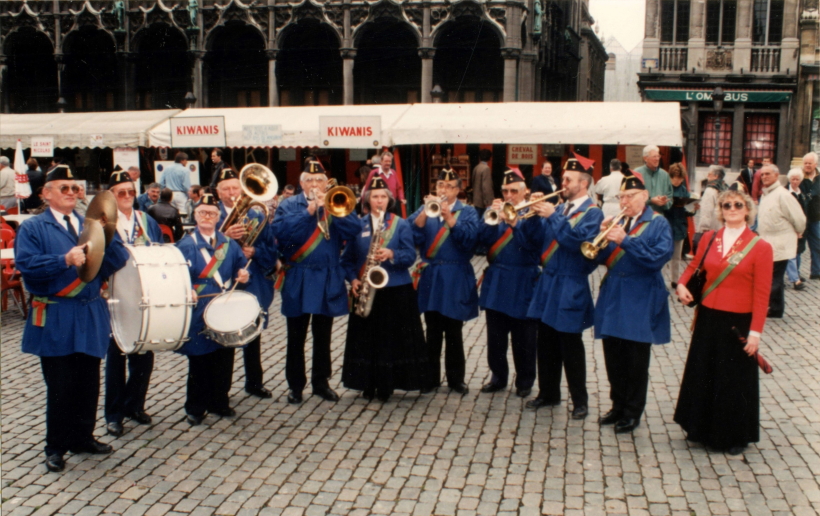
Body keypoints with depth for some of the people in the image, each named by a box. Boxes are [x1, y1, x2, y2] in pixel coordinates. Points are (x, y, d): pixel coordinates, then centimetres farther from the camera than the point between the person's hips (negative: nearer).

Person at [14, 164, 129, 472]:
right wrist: (65, 260, -23)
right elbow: (25, 264, -15)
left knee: (89, 383, 11)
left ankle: (83, 437, 26)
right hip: (55, 319, -4)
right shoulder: (32, 228, 1)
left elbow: (118, 260, 4)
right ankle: (56, 448, 14)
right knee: (60, 387, 1)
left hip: (91, 316, 5)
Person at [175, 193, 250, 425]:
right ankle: (196, 408, 16)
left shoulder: (229, 244, 9)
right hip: (199, 313, -4)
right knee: (199, 361, 3)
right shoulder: (186, 245, -4)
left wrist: (242, 274, -7)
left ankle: (219, 403, 23)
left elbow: (240, 266, 16)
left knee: (224, 359, 8)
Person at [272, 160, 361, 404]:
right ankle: (296, 384, 19)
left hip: (328, 281, 2)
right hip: (298, 280, -2)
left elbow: (354, 230, -11)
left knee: (323, 336, 12)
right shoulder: (289, 206, 1)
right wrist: (308, 212, -21)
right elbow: (279, 231, -18)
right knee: (296, 337, 7)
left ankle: (321, 382, 24)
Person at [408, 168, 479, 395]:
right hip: (430, 276, 2)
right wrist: (425, 212, -20)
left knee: (453, 332, 4)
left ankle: (456, 378, 13)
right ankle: (431, 376, 19)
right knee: (432, 331, 9)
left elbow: (469, 238, -17)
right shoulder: (425, 208, 7)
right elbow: (413, 236, -9)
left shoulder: (467, 212, 1)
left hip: (455, 279, -2)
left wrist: (449, 217, -25)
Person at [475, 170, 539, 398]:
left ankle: (525, 381, 17)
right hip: (496, 281, 4)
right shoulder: (494, 210, 8)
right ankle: (498, 377, 23)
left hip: (523, 283, -4)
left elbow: (533, 244, -18)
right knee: (495, 336, 10)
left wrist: (513, 222, -26)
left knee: (523, 339, 5)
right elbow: (483, 239, -5)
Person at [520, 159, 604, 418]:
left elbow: (578, 240, -24)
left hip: (570, 287, -7)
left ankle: (580, 401, 11)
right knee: (546, 342, 13)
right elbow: (537, 239, 10)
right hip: (548, 281, 7)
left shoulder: (592, 212, -8)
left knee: (570, 345, 0)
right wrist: (535, 215, -6)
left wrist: (552, 216, -22)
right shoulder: (560, 207, 12)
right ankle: (548, 393, 26)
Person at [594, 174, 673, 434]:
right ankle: (618, 406, 27)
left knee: (636, 361, 4)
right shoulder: (619, 222, 11)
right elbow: (604, 258, 8)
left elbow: (659, 256, -20)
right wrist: (605, 237, -11)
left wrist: (624, 240, -23)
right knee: (613, 356, 12)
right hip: (612, 297, 6)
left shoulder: (658, 224, -5)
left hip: (639, 301, -6)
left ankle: (633, 413, 16)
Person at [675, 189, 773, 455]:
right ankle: (701, 427, 32)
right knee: (701, 373, 14)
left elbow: (761, 293, -10)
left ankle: (736, 435, 25)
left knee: (736, 379, 8)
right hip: (708, 318, 4)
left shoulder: (760, 247, -10)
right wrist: (682, 284, -4)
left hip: (738, 323, -4)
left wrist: (756, 331, -13)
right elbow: (694, 266, 17)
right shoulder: (709, 238, 3)